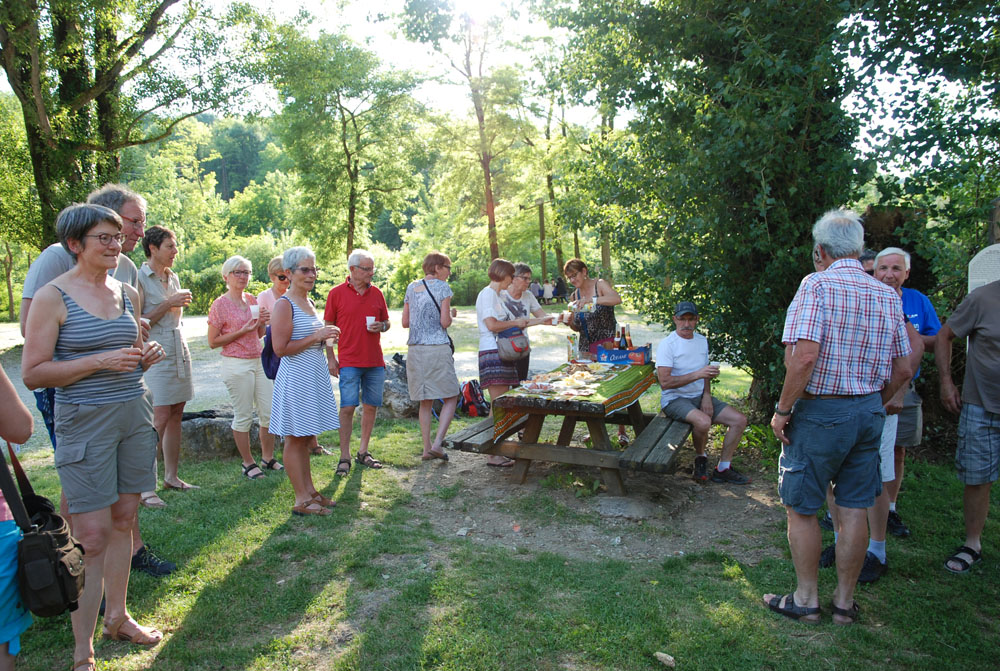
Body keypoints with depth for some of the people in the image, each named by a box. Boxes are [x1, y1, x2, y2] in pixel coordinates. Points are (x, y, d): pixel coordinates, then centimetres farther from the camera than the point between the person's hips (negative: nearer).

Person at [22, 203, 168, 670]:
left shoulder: (128, 294, 9)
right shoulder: (53, 297, -8)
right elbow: (33, 374, -11)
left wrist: (146, 355, 0)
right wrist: (101, 361, -20)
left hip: (134, 414, 6)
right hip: (84, 421, -6)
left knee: (123, 522, 14)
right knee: (91, 537, -4)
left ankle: (117, 618, 31)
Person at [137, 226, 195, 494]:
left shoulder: (173, 278, 16)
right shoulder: (139, 277, -7)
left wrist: (182, 304, 10)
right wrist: (168, 304, -14)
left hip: (179, 352, 7)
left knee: (176, 416, 7)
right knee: (160, 418, -12)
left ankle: (171, 476, 15)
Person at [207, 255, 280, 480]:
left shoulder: (252, 300, 10)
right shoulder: (220, 305, -7)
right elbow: (213, 342, -8)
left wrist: (261, 322, -2)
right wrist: (242, 331, -15)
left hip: (259, 361, 6)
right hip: (236, 365, -6)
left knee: (269, 412, 7)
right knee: (243, 416, 1)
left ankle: (268, 458, 22)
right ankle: (248, 463, 15)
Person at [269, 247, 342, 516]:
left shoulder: (309, 302, 14)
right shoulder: (284, 304, -13)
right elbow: (281, 348, -18)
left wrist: (327, 337, 8)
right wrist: (316, 337, -18)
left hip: (315, 376, 9)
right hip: (296, 376, -9)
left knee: (305, 438, 16)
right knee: (295, 439, 0)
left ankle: (310, 491, 25)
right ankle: (301, 500, 7)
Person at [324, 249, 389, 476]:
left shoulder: (376, 293, 10)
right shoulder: (337, 293, 0)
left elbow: (387, 322, 18)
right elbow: (328, 327, 2)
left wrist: (381, 326, -6)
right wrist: (330, 357, -3)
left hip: (375, 361, 4)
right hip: (349, 361, -4)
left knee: (371, 406, 7)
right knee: (348, 407, -6)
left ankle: (363, 451, 21)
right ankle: (344, 457, 2)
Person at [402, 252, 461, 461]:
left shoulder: (411, 288, 13)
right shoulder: (442, 287, -4)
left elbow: (405, 322, 14)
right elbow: (445, 322, -10)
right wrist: (452, 314, 10)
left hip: (415, 349, 6)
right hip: (438, 348, -6)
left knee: (425, 401, 13)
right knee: (450, 399, 3)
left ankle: (427, 448, 15)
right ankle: (437, 443, -8)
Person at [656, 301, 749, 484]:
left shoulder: (702, 340, 11)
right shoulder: (667, 344, -12)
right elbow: (665, 382, -21)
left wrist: (707, 396, 0)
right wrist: (697, 374, -27)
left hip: (699, 397, 7)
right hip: (674, 399, -7)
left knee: (740, 420, -8)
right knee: (703, 421, -35)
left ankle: (723, 469, 5)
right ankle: (700, 458, -3)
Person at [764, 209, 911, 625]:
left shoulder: (817, 285, -13)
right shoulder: (887, 296, 6)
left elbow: (805, 355, -24)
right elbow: (902, 369, 9)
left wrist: (782, 410, -15)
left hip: (821, 411, -6)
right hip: (869, 412, 6)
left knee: (801, 509, 8)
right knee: (854, 509, 13)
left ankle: (806, 600, 19)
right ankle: (844, 602, 24)